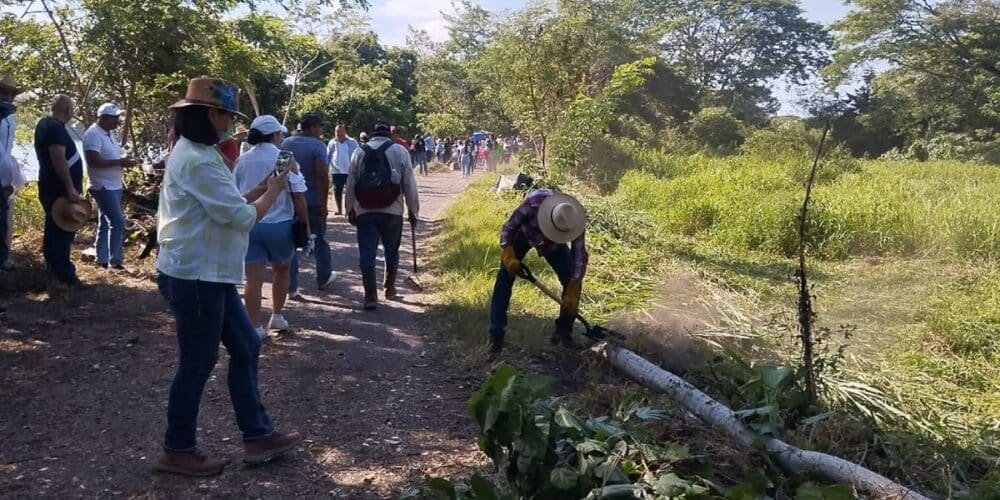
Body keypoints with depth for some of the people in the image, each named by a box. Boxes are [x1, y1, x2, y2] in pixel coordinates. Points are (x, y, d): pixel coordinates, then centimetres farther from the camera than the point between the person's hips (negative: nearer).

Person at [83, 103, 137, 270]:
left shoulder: (108, 134, 13)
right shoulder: (93, 134, -17)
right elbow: (94, 161, -26)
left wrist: (123, 162, 3)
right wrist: (119, 162, -22)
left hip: (114, 186, 10)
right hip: (103, 187, -10)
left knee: (105, 223, 13)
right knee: (118, 223, -11)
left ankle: (103, 259, 20)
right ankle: (116, 260, -3)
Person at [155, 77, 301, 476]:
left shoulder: (195, 154, 14)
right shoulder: (198, 161, -20)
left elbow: (226, 205, 16)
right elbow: (242, 217, -20)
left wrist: (262, 187, 7)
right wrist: (274, 190, -5)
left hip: (209, 274, 11)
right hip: (194, 277, -11)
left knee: (245, 347, 14)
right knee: (197, 363, 2)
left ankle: (258, 436, 22)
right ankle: (178, 451, 18)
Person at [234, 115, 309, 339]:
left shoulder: (241, 161, 5)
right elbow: (298, 196, -9)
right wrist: (305, 224, -1)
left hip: (248, 226, 2)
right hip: (279, 224, -2)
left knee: (254, 278, 1)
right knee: (282, 270, 21)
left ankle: (256, 327, 2)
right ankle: (276, 316, 25)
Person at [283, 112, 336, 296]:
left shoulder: (286, 143, 6)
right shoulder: (317, 145, -11)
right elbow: (322, 175, -21)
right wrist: (324, 204, -17)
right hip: (312, 201, -4)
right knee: (319, 240, 15)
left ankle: (291, 287, 5)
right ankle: (324, 279, 29)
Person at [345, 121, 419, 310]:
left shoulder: (359, 152, 9)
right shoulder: (399, 151, 3)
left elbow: (350, 184, 9)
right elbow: (409, 183, 1)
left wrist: (350, 210, 19)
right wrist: (413, 210, 8)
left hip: (365, 211, 1)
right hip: (392, 211, -1)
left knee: (366, 253, 2)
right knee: (392, 251, 16)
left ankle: (370, 296, -4)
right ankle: (389, 289, 28)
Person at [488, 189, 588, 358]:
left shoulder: (574, 221, -35)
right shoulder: (533, 204, -43)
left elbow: (580, 256, -28)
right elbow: (508, 227, -26)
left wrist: (572, 293, -32)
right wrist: (508, 257, -40)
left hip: (554, 243, 2)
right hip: (523, 235, -2)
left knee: (572, 281, -12)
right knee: (504, 279, -16)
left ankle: (564, 331, 5)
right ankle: (496, 337, -13)